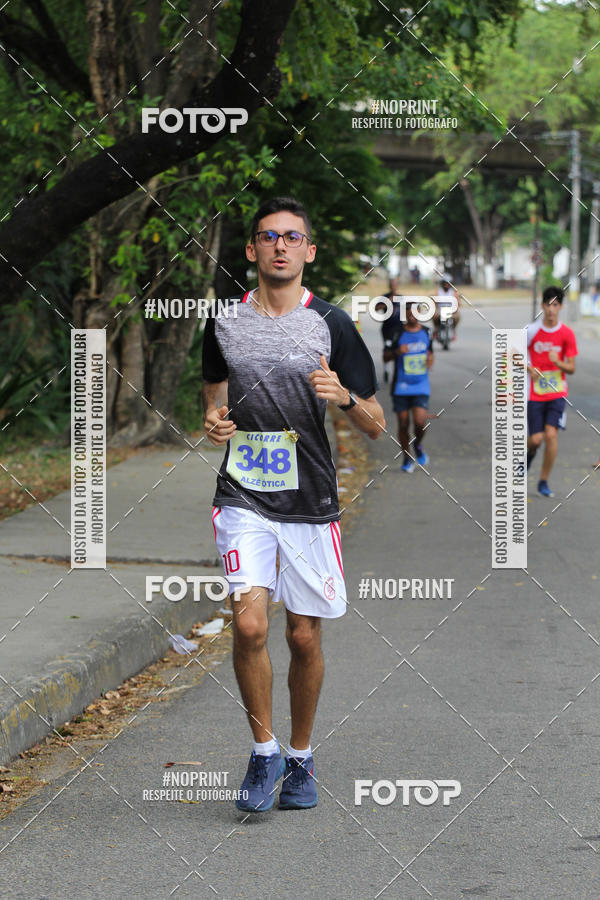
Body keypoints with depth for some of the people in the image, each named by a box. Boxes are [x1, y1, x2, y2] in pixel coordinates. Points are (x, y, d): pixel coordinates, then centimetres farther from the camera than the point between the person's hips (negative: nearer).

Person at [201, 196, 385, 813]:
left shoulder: (331, 324, -2)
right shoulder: (224, 323, 5)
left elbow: (375, 426, 0)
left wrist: (344, 396, -21)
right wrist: (214, 422, 0)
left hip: (311, 502, 0)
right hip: (243, 498, 1)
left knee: (305, 637, 4)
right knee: (249, 625, -15)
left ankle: (300, 758, 25)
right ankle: (264, 751, 4)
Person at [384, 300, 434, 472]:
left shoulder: (426, 332, 6)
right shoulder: (398, 334, -3)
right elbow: (385, 357, 1)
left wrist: (430, 359, -1)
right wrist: (397, 352, -19)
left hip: (421, 386, 1)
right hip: (401, 386, -1)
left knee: (420, 422, -14)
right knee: (403, 424, 3)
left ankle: (418, 445, 17)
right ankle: (407, 458, 21)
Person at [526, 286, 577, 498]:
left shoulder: (567, 334, -1)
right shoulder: (531, 331, -4)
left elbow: (571, 368, 1)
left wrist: (558, 362, -20)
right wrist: (528, 368, -13)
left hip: (558, 393, 0)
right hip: (535, 393, 0)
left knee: (551, 434, -14)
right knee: (536, 439, -5)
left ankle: (543, 482, -1)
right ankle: (529, 452, 34)